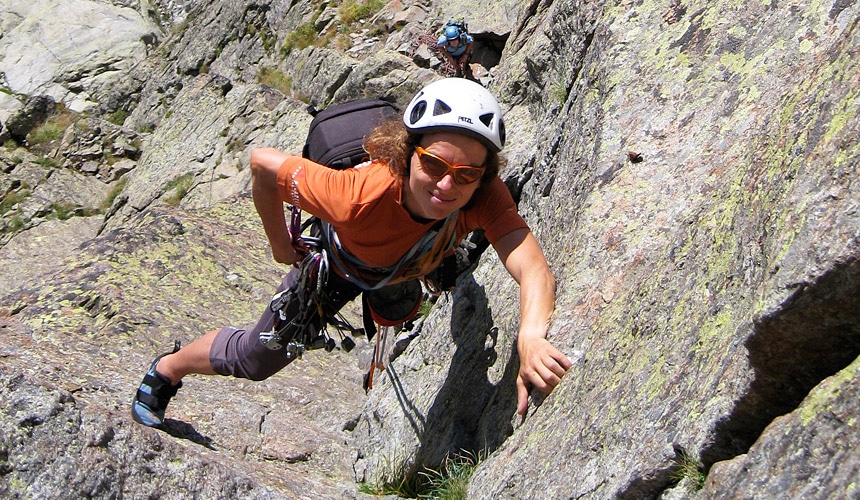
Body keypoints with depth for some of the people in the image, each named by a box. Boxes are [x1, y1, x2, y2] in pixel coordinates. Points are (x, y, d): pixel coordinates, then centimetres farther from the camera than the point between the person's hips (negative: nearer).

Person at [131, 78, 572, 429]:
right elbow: (263, 162, -33)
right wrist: (280, 245, -18)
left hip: (408, 269, 1)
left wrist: (530, 339, -76)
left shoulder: (484, 195, -42)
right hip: (338, 268, -1)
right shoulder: (360, 194, -48)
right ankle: (166, 370, 45)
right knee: (257, 358, 18)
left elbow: (535, 271, -55)